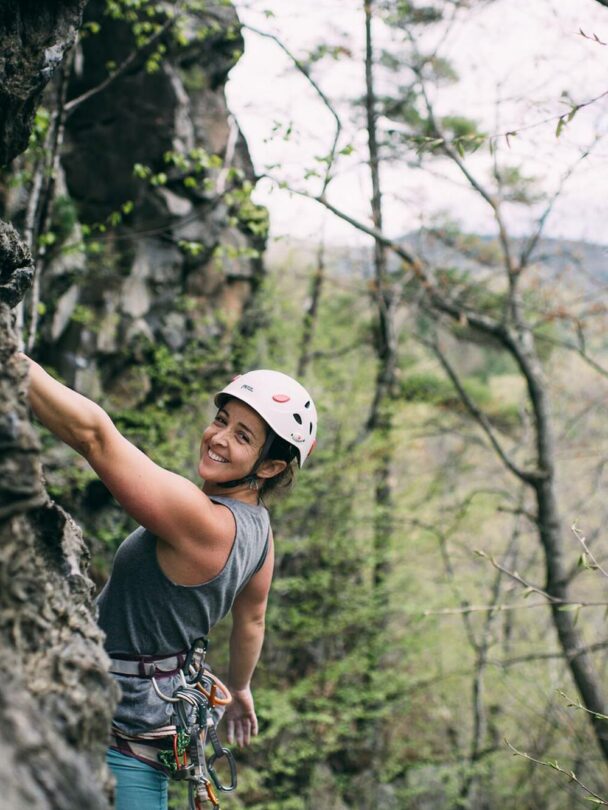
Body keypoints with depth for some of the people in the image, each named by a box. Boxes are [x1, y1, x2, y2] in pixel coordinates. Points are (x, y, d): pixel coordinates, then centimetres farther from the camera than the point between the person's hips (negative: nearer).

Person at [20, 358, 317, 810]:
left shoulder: (203, 522, -30)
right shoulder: (258, 526, -1)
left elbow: (92, 433, -39)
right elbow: (252, 622, 16)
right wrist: (240, 689, 34)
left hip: (116, 731, -8)